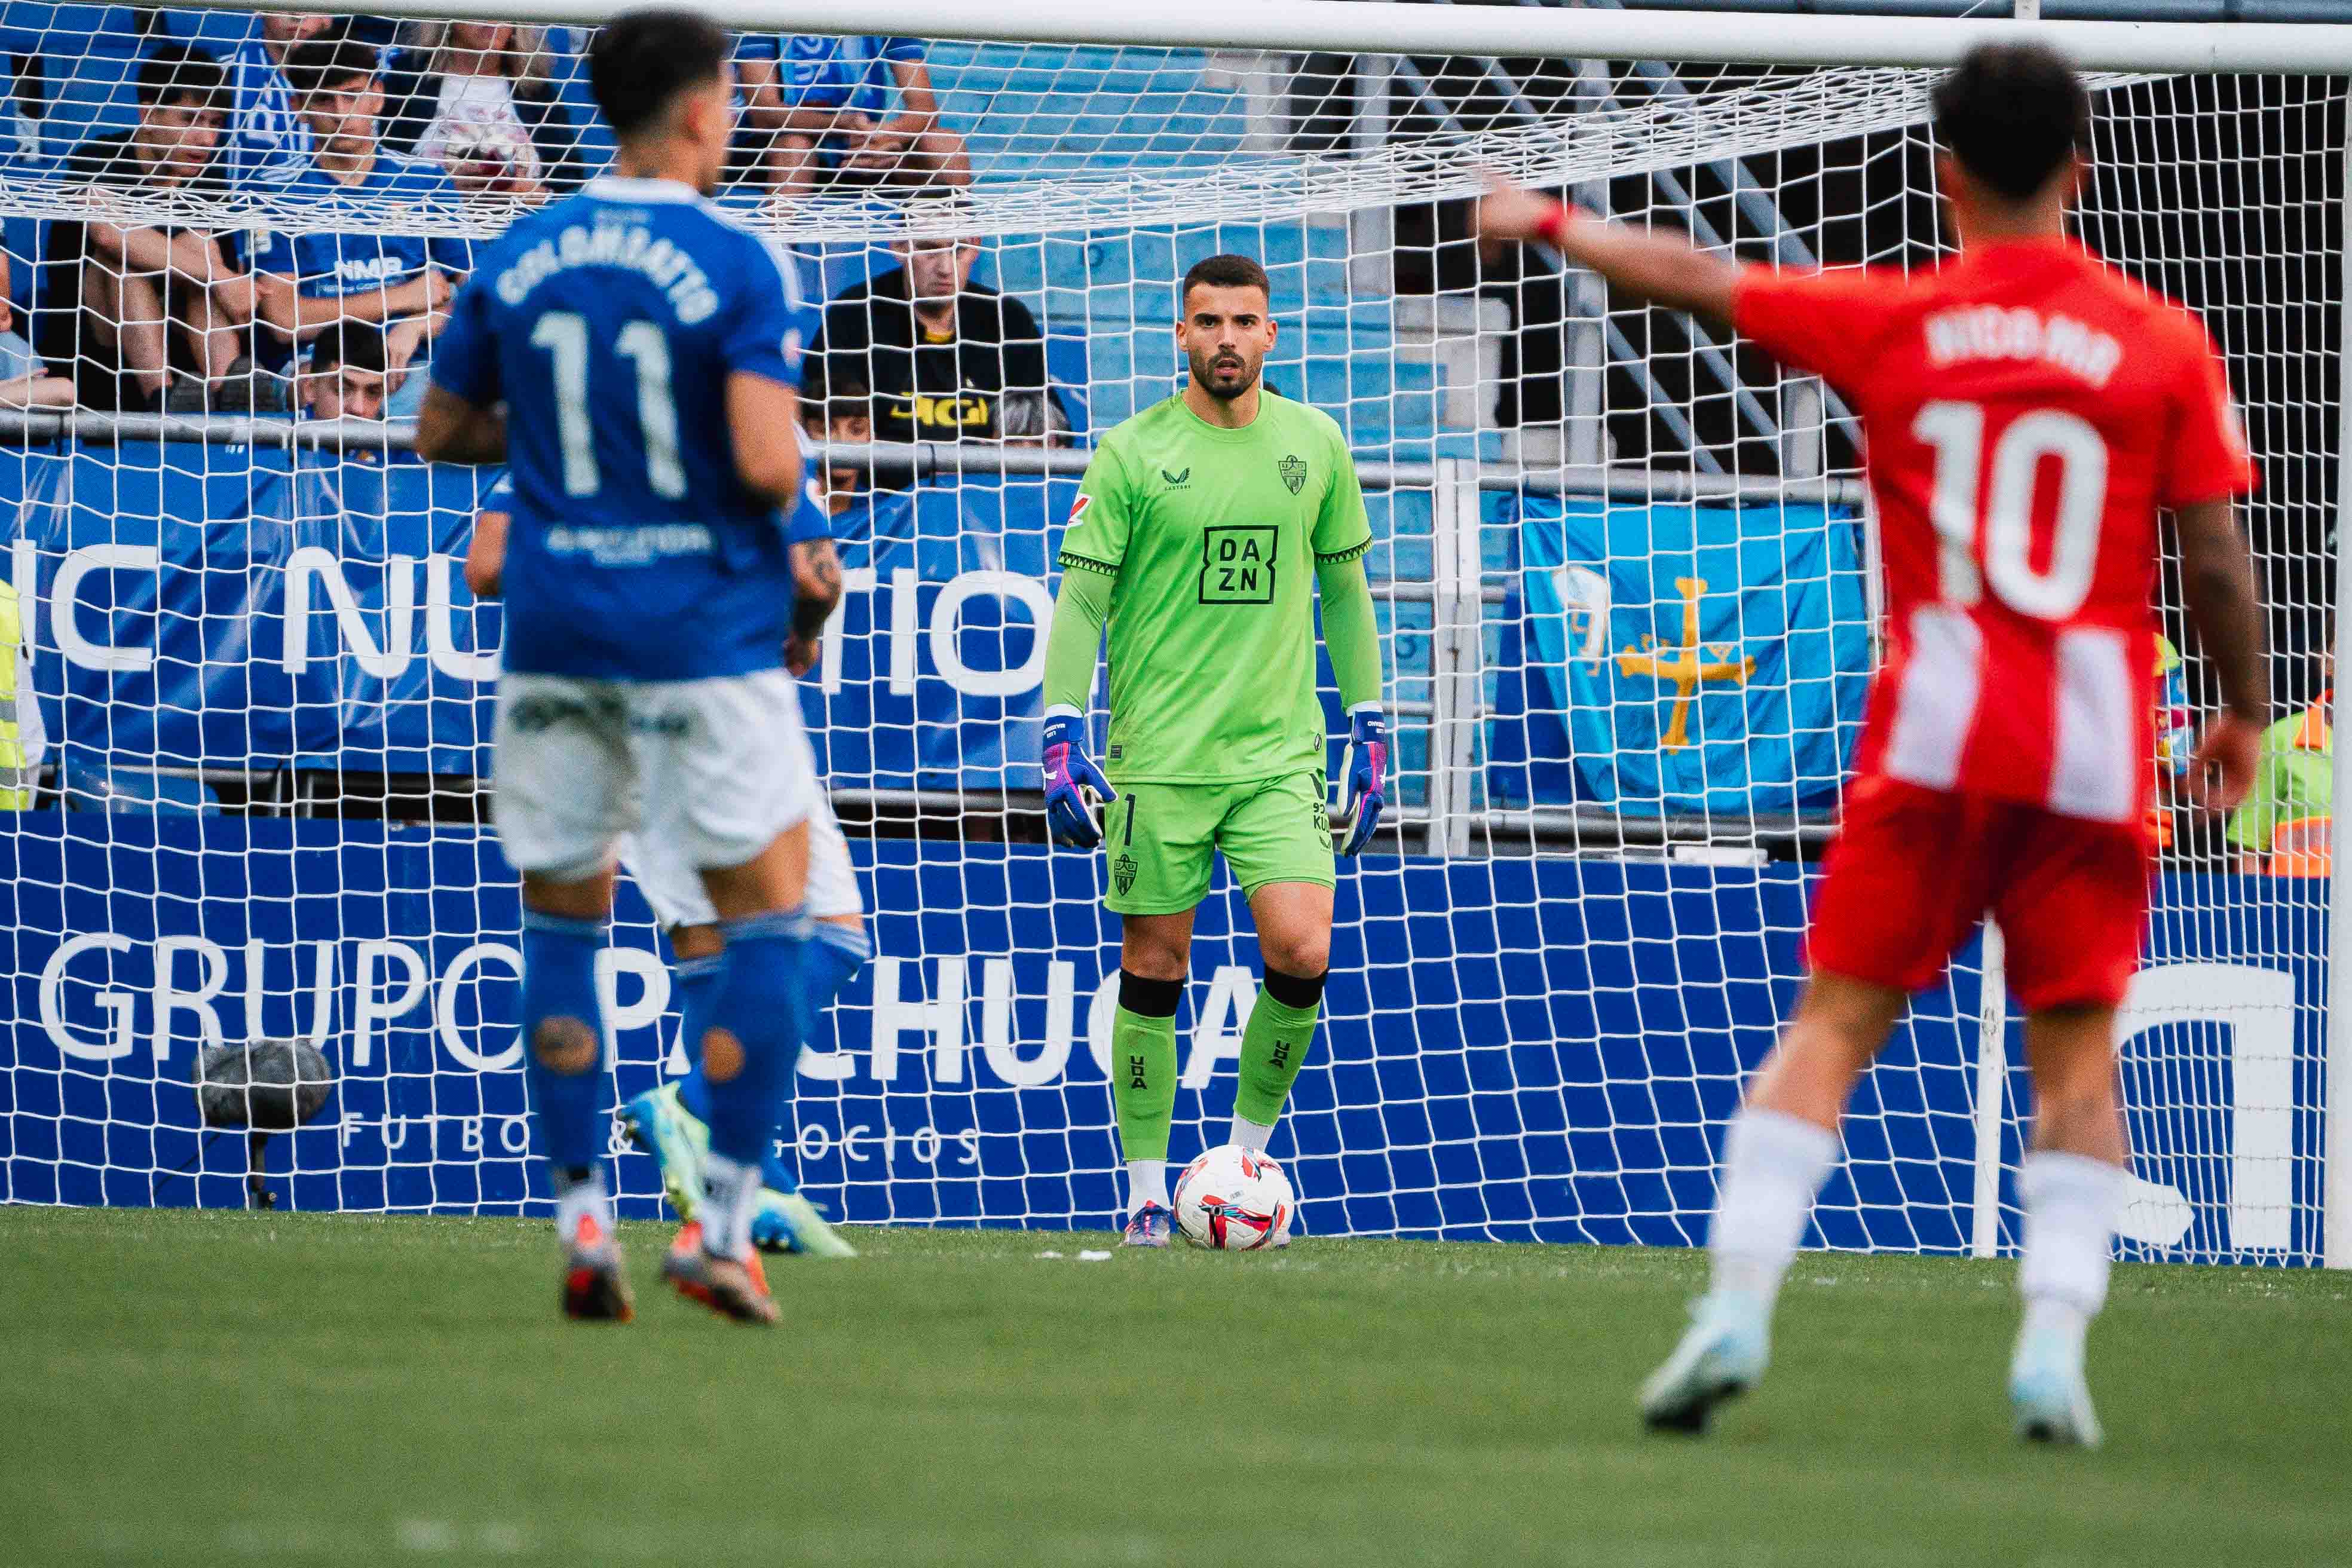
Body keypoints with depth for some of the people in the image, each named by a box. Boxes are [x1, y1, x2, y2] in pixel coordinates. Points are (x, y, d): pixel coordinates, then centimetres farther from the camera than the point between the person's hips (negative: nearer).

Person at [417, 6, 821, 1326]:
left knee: (563, 923, 12)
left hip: (555, 636, 4)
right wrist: (791, 506, 2)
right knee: (768, 918, 5)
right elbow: (766, 464, -20)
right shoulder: (737, 266, -10)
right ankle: (724, 1227, -3)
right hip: (705, 632, -4)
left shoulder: (519, 260, 5)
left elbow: (442, 432, 14)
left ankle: (584, 1229, 6)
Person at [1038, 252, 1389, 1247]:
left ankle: (1247, 1150, 9)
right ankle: (1147, 1191, 13)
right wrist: (1061, 733, -10)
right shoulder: (1131, 453, -2)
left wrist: (1369, 729, 14)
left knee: (1301, 952, -13)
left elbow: (1345, 591, 16)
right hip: (1157, 755, -2)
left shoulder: (1315, 446, 7)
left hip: (1280, 752, 2)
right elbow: (1080, 598, -1)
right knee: (1154, 969, 2)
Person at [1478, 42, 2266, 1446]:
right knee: (2076, 1053, 6)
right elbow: (2217, 563, 0)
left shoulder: (1894, 324, 1)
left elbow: (1694, 278, 12)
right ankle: (2057, 1343, -7)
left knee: (1838, 1020, 4)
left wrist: (1550, 224, 29)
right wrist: (2247, 711, 15)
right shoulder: (2165, 344, -1)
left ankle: (1738, 1307, -8)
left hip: (1934, 730, 0)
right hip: (2098, 748, 0)